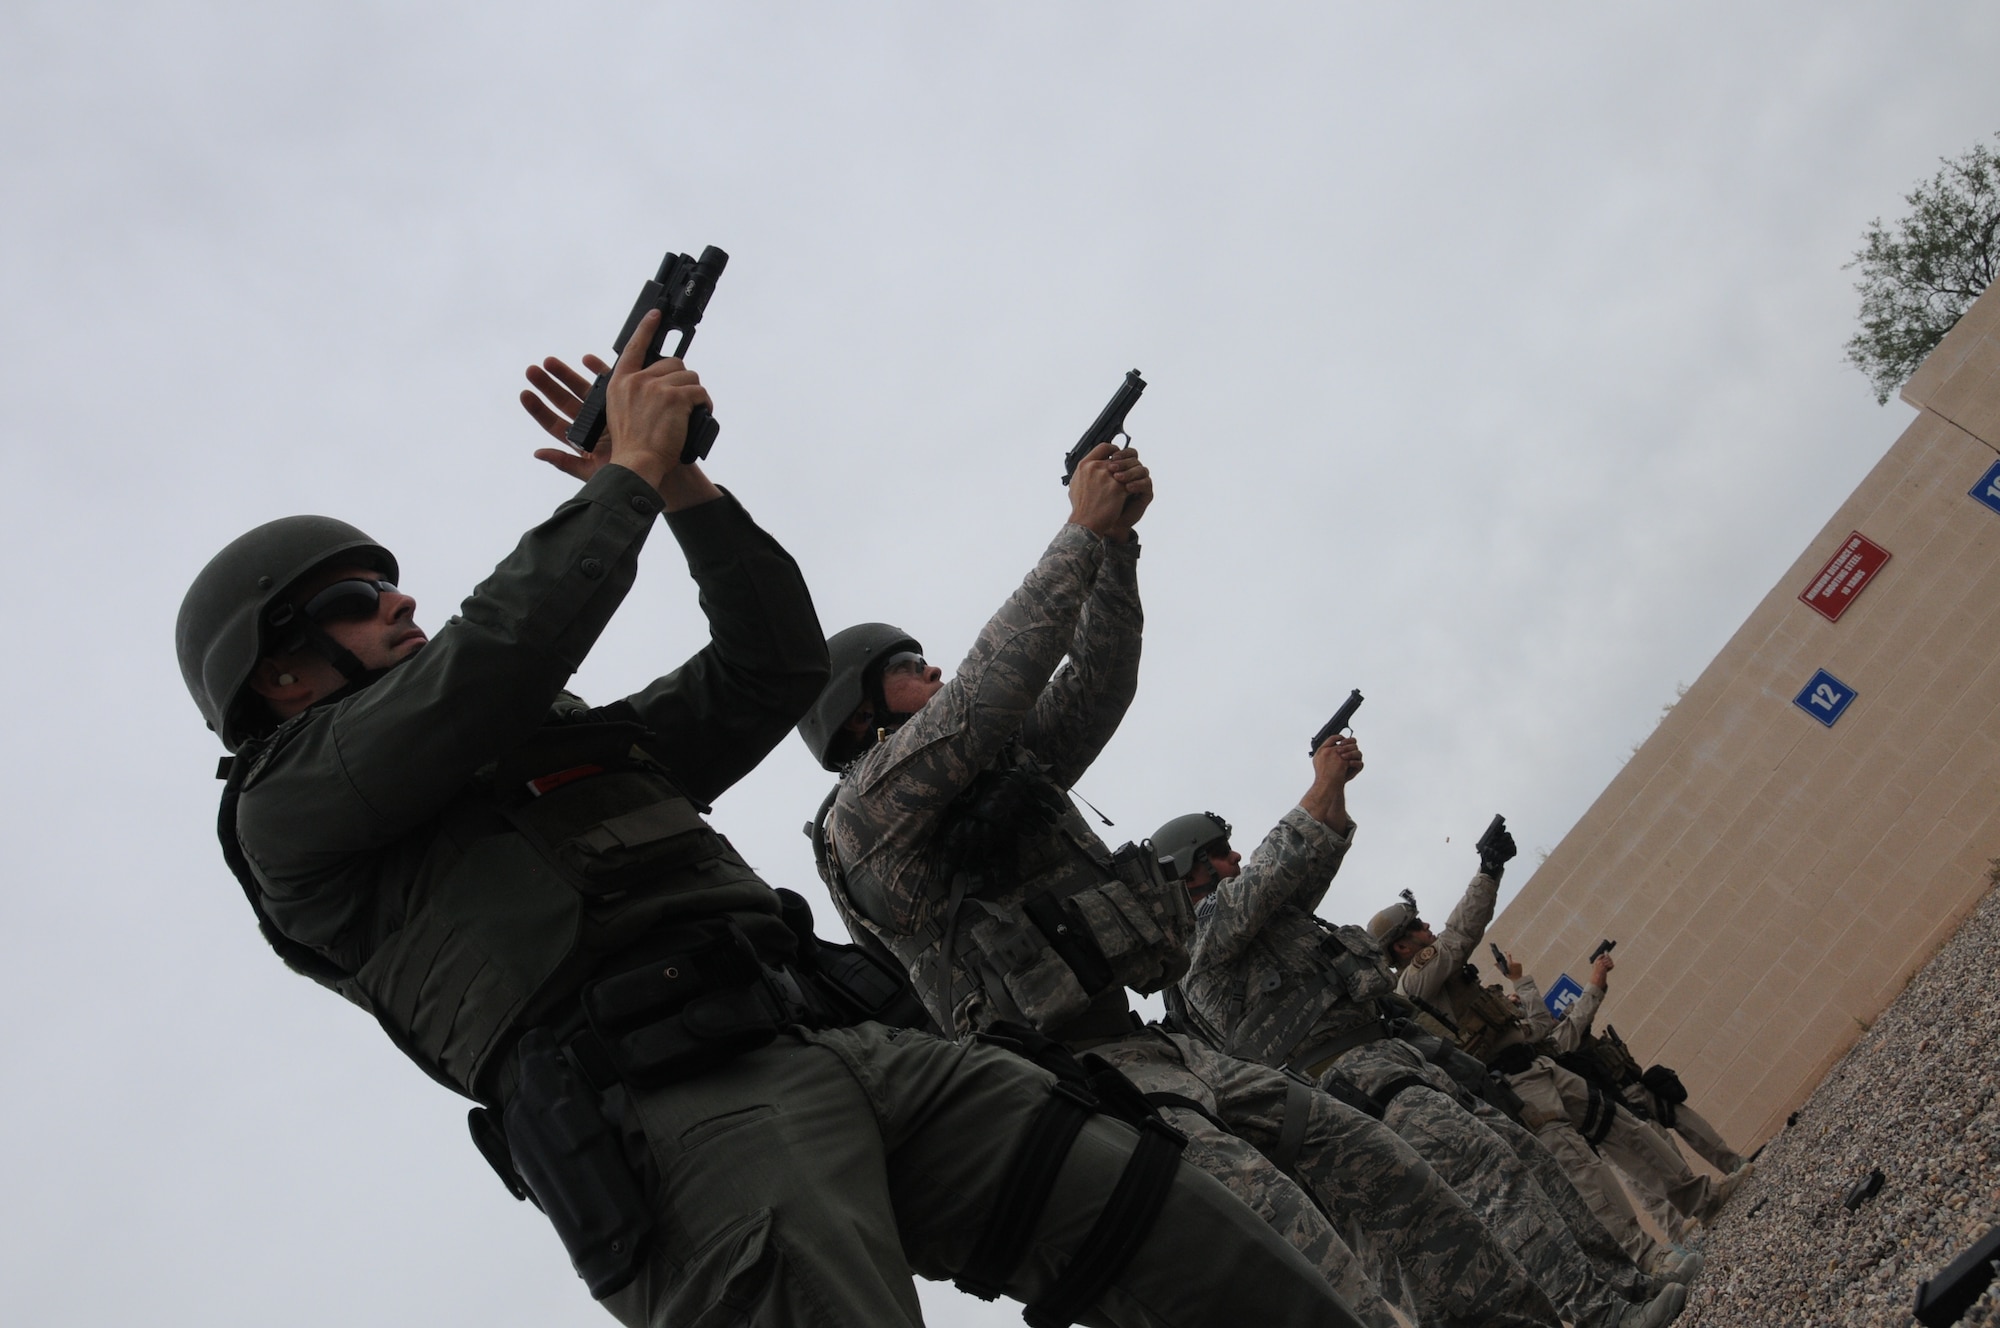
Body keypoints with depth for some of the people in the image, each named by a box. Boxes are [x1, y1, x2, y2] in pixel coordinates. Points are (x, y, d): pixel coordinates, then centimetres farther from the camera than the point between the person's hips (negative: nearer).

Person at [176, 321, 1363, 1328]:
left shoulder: (570, 743, 34)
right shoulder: (291, 803, 12)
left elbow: (778, 669, 32)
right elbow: (495, 657, -6)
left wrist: (680, 480, 21)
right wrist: (631, 471, 8)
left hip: (858, 1049, 7)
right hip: (671, 1124, -7)